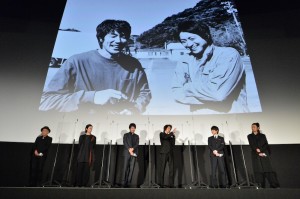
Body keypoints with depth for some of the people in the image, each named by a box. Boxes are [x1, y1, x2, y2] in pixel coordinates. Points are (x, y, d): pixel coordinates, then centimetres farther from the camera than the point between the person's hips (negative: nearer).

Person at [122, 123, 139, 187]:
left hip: (134, 153, 2)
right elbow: (125, 143, 0)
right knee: (125, 167, -6)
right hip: (127, 153, -2)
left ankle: (128, 182, 0)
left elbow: (137, 144, 5)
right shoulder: (126, 135, 12)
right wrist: (129, 150, -13)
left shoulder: (137, 136, 18)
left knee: (131, 168, -3)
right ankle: (123, 182, -2)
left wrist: (132, 148, -14)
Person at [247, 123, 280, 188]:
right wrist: (258, 151, -13)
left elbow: (266, 145, 2)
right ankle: (261, 186, -3)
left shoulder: (262, 136, 11)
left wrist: (260, 150, -13)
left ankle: (274, 185, -2)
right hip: (256, 156, 0)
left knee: (268, 169, -6)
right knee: (258, 170, -5)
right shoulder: (250, 136, 11)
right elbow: (252, 145, 0)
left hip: (264, 155, 0)